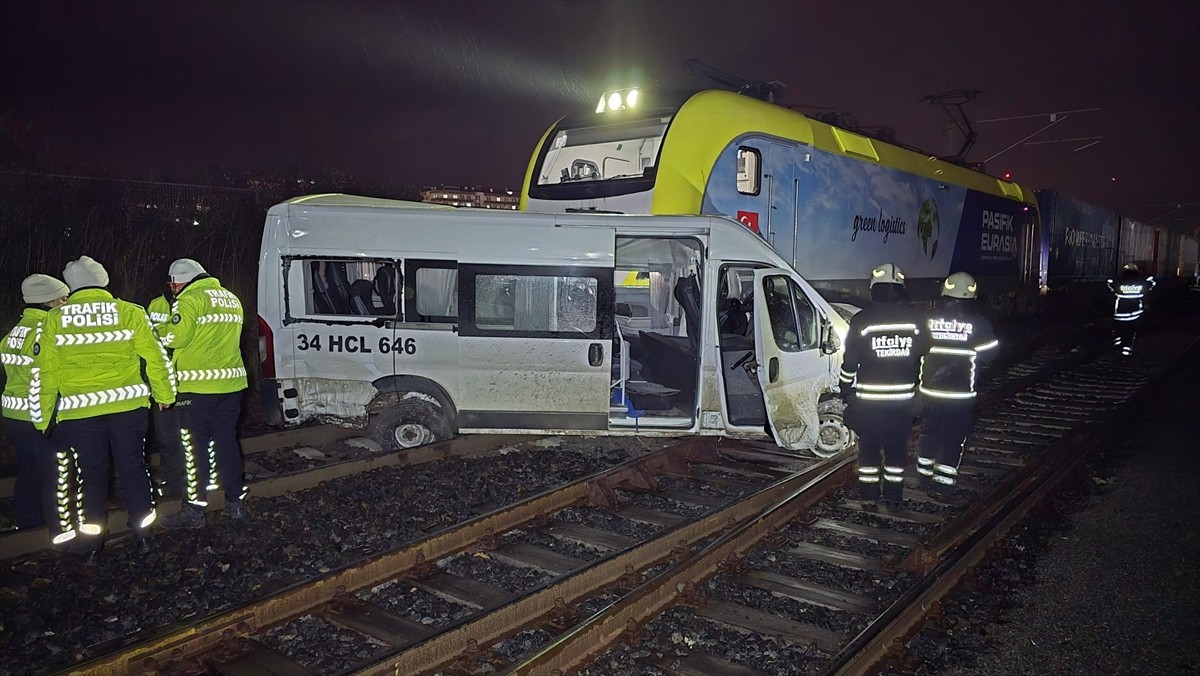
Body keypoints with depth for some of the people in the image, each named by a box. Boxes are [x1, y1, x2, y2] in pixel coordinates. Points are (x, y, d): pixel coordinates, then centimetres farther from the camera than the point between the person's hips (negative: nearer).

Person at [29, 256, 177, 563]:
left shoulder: (54, 320, 1)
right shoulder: (131, 313, -1)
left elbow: (43, 374, 2)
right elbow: (156, 357, 0)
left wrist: (42, 419, 10)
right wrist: (165, 395, 13)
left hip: (79, 412, 0)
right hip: (128, 406, 0)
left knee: (92, 475, 10)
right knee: (134, 468, 11)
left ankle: (93, 546, 16)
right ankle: (143, 537, 16)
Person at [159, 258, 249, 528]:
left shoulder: (190, 300, -10)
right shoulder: (232, 299, 15)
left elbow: (176, 337, -18)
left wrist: (163, 335, 1)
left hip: (199, 385, -7)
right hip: (231, 381, 7)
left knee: (195, 447, 0)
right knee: (227, 441, 14)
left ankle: (195, 510, 5)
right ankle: (235, 501, 20)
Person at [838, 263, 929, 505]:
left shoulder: (862, 320, -10)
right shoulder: (915, 319, -2)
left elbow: (850, 362, -6)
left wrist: (846, 390, 7)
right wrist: (920, 387, 21)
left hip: (868, 400, -2)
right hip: (903, 399, 2)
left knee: (869, 446, 11)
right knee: (897, 447, 15)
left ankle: (869, 494, 16)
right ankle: (893, 494, 22)